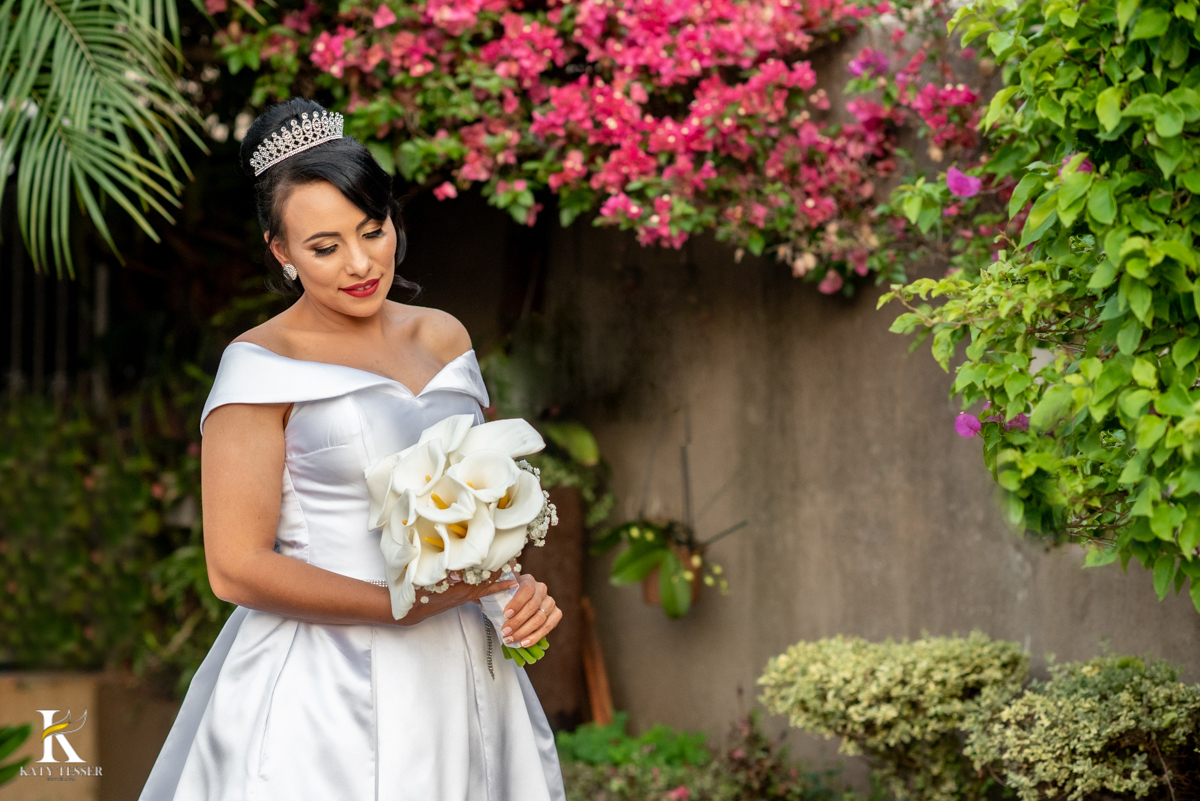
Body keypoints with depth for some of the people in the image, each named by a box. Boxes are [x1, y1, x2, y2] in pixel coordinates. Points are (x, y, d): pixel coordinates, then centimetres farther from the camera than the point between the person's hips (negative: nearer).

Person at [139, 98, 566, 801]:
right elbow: (238, 567, -14)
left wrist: (520, 586, 0)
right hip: (327, 687, -5)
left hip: (457, 677, 6)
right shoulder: (263, 367, -9)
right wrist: (404, 607, -18)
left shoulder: (442, 337, 8)